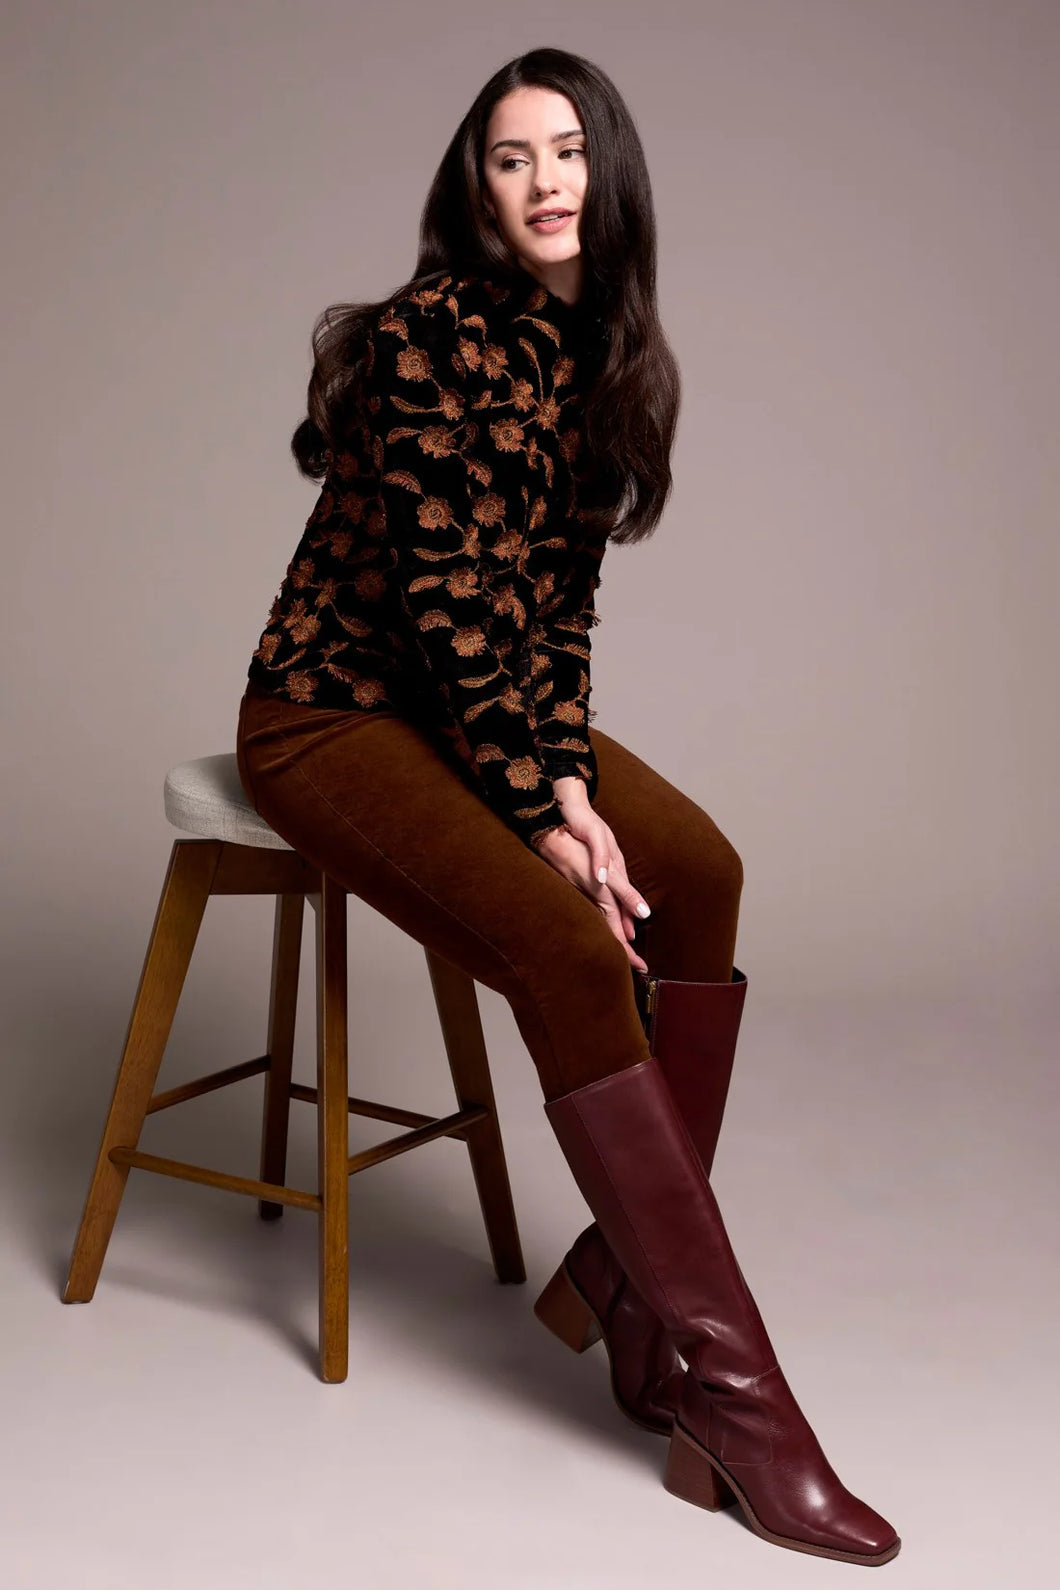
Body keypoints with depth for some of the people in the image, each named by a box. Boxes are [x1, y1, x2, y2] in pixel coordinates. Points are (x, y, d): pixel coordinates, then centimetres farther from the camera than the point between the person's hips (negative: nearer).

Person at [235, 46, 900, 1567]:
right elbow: (448, 598, -20)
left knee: (700, 873, -16)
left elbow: (560, 589, 5)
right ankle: (724, 1381, -19)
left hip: (482, 701, 7)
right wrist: (545, 813, -19)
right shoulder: (434, 337, -17)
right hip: (335, 710, -7)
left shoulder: (598, 357, 6)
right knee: (567, 945, -27)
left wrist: (567, 772, -9)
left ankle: (624, 1271, -6)